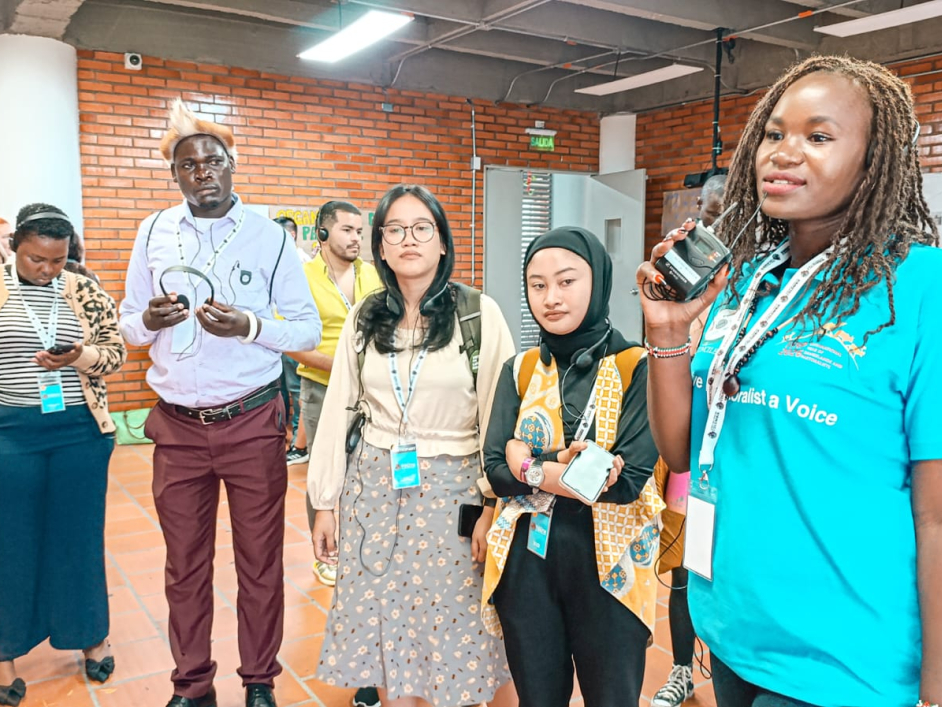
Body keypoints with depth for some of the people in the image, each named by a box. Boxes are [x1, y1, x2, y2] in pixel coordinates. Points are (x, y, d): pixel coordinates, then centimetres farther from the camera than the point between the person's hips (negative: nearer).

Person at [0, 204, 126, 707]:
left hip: (81, 430, 1)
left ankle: (92, 636, 27)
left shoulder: (86, 294, 2)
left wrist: (82, 357, -15)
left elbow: (117, 353, 4)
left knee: (79, 534, 11)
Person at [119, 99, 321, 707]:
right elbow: (127, 322, 10)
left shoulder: (269, 237, -2)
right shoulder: (154, 233, 6)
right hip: (177, 427, 3)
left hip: (252, 423, -2)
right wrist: (148, 321, -13)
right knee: (185, 564, 12)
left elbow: (308, 331, -3)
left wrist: (249, 326, -20)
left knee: (260, 560, 8)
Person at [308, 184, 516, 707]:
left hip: (452, 489, -3)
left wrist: (494, 508, -9)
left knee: (461, 627, 5)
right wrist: (324, 503, 6)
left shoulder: (479, 313, -8)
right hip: (374, 489, 3)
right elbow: (337, 411, 6)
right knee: (384, 625, 11)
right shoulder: (364, 318, 4)